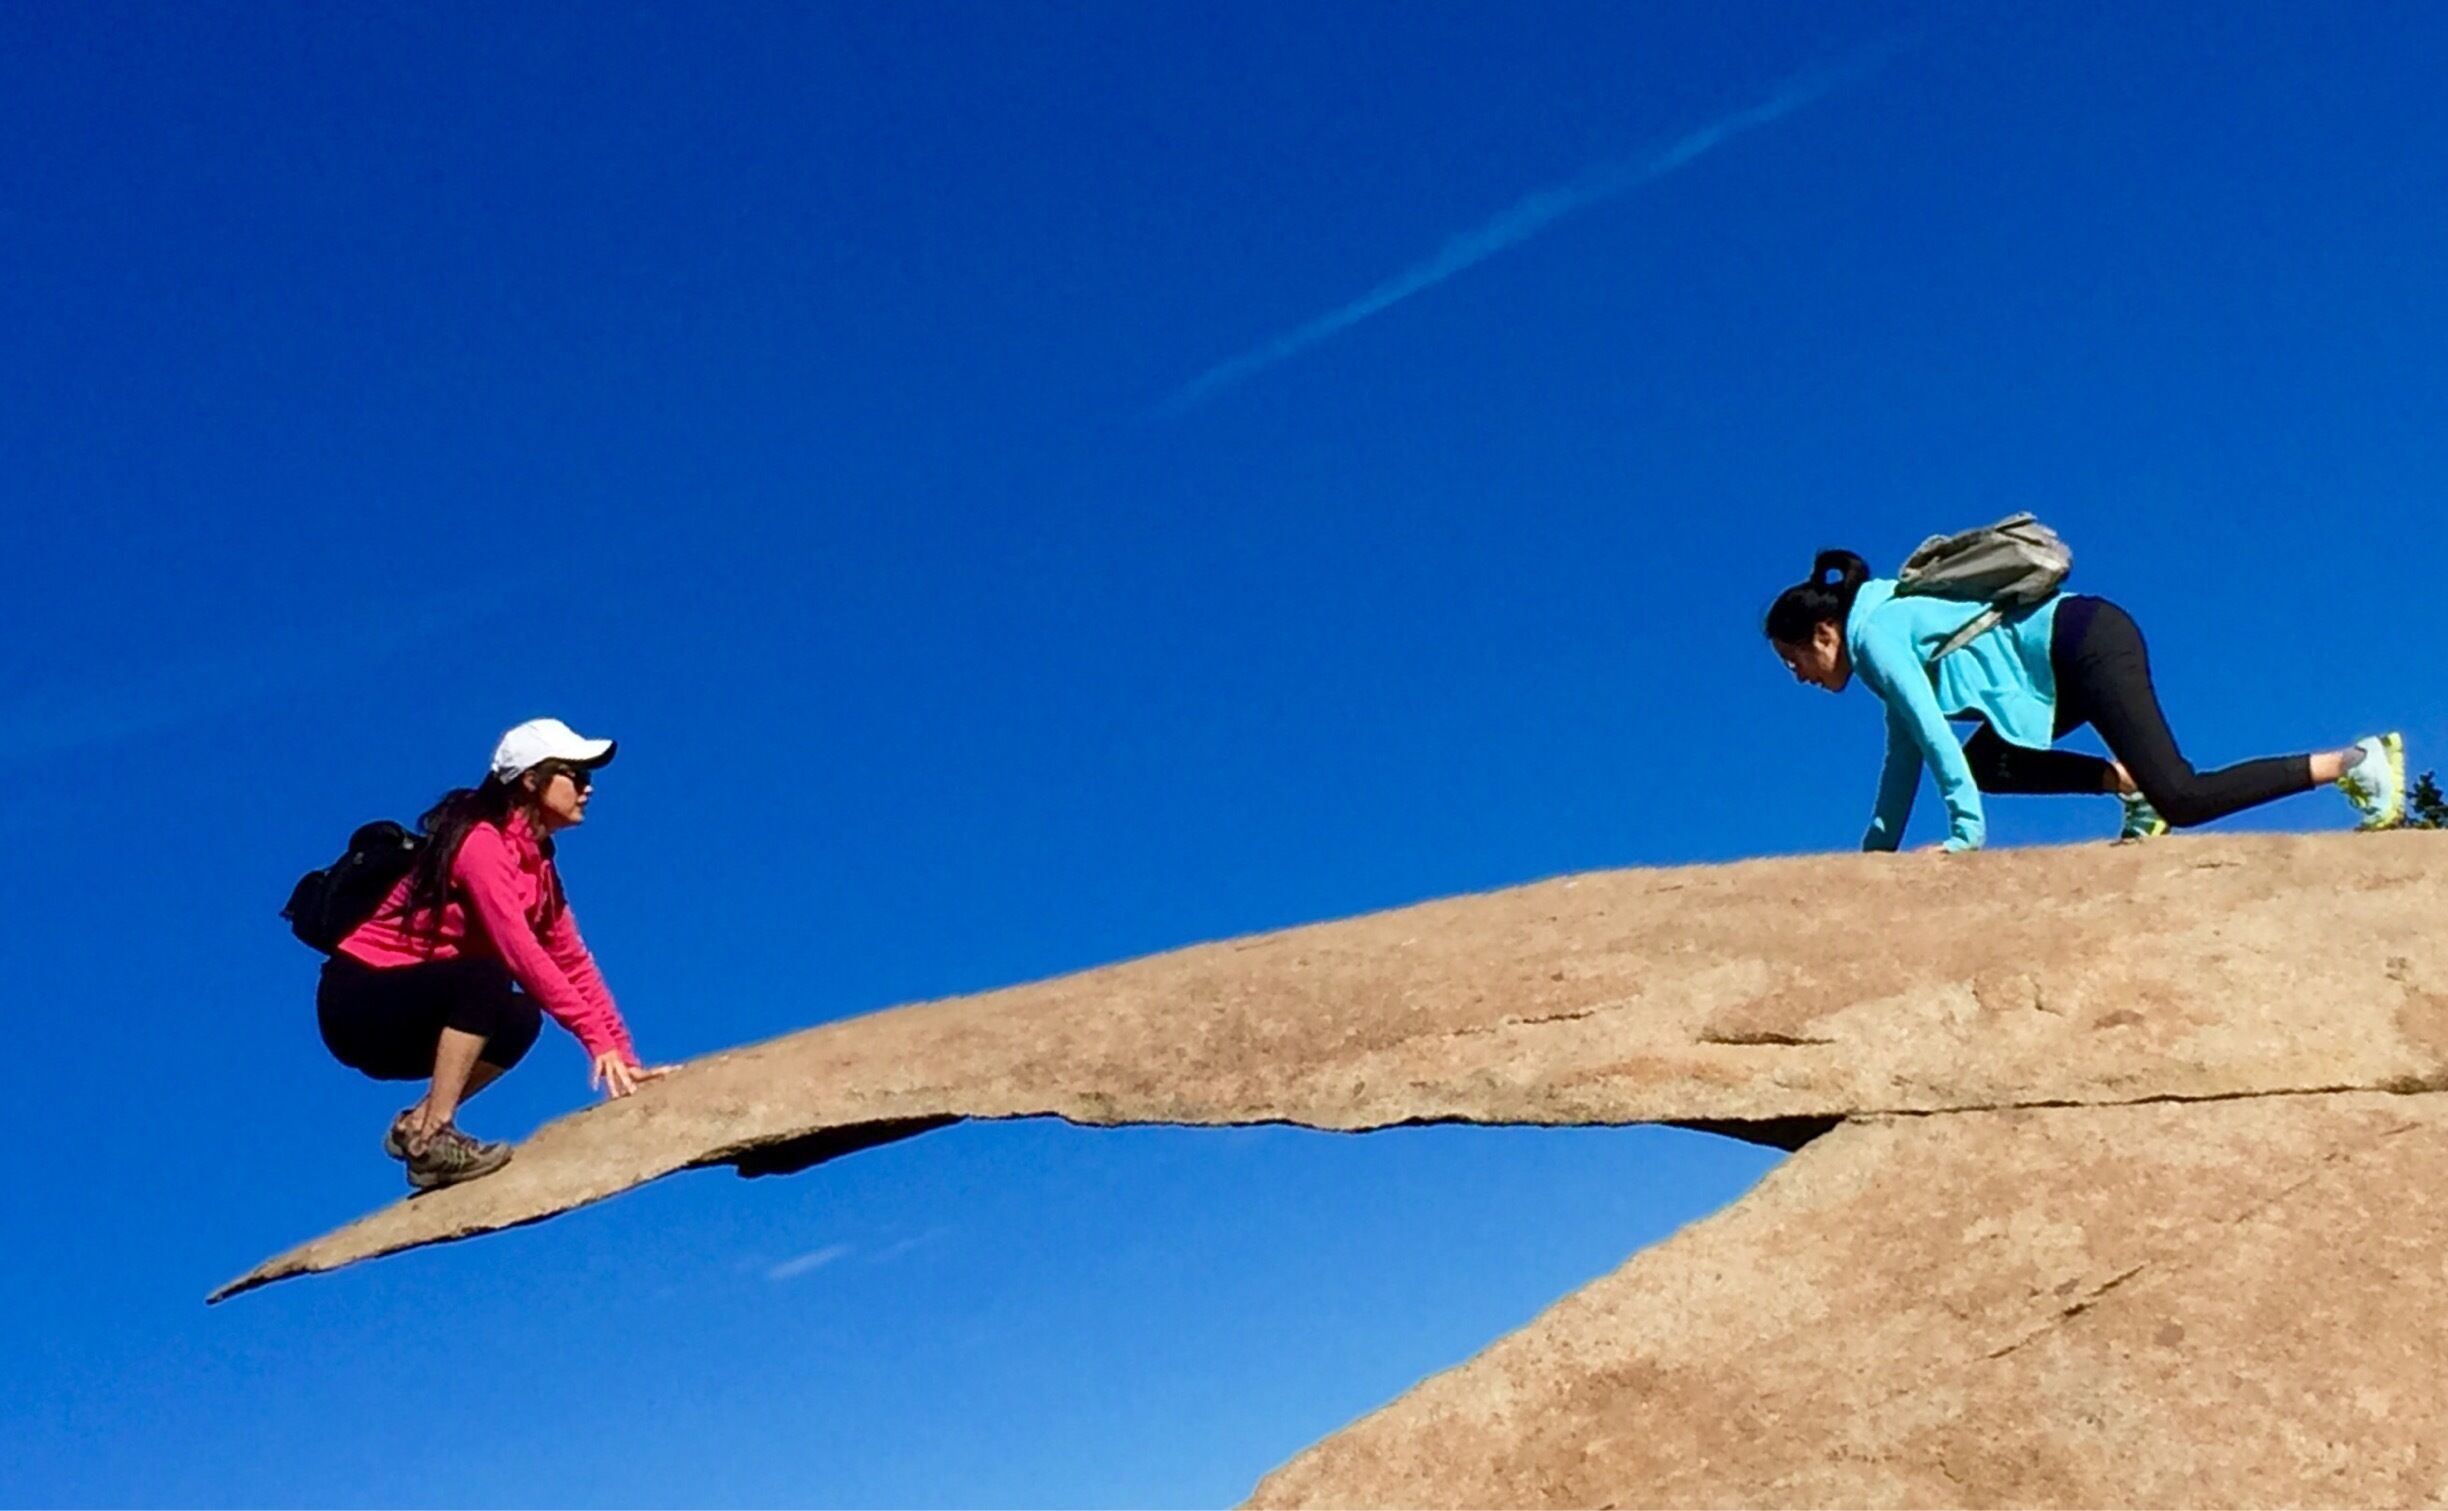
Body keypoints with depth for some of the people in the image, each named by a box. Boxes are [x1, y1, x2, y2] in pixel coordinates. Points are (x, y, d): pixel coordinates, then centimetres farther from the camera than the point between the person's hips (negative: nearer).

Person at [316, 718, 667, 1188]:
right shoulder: (482, 842, -19)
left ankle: (417, 1125, -1)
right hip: (359, 998, -8)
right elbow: (519, 952, -29)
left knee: (519, 1020, -13)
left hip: (405, 1014, 8)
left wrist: (623, 1055, -5)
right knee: (487, 977, -30)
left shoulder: (537, 862, 8)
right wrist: (598, 1040, -31)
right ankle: (432, 1139, -27)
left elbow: (573, 960, 3)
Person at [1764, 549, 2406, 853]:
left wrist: (1965, 833, -18)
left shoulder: (1874, 635, -9)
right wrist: (1875, 850, 22)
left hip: (2084, 643, -10)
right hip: (2075, 657, 10)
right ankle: (2127, 780, 5)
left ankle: (2354, 762, -12)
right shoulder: (1889, 623, 18)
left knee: (2180, 799, -17)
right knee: (1983, 762, 13)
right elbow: (1905, 758, 22)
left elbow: (1932, 732, -18)